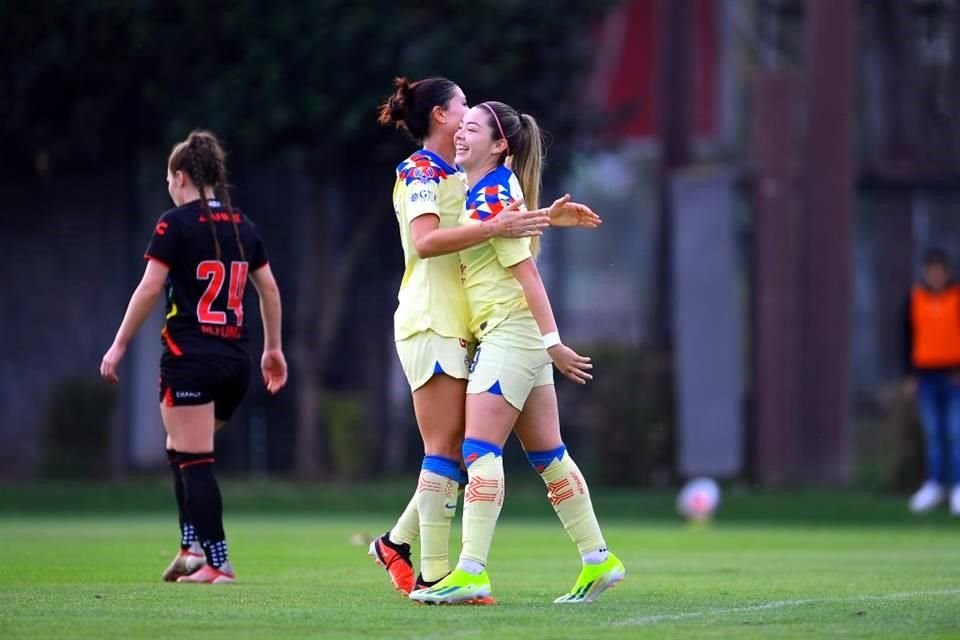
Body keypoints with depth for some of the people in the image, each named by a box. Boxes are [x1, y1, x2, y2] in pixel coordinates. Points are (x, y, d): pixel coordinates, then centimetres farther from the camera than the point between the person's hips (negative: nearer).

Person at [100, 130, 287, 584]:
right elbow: (268, 288, 16)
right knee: (182, 452, 20)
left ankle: (217, 562, -9)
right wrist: (273, 348, 26)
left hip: (189, 355, -7)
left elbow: (149, 289, -10)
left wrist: (119, 346, -4)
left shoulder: (176, 223, -7)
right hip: (235, 359, 7)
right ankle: (193, 545, 11)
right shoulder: (242, 225, 12)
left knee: (194, 461, -4)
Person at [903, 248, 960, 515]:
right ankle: (934, 485, 10)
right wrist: (910, 373, 7)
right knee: (932, 433, 6)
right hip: (926, 374, 3)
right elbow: (908, 336, 11)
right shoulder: (915, 299, 7)